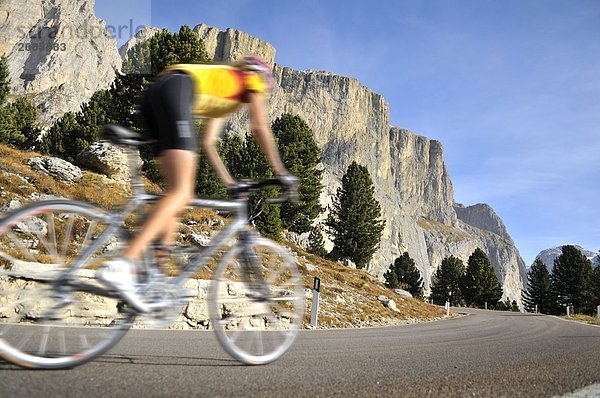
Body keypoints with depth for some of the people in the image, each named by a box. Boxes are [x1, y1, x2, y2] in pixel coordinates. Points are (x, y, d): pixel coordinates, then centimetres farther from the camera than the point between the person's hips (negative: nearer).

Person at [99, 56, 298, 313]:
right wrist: (281, 173, 16)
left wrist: (229, 182, 36)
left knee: (181, 192, 8)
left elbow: (207, 144, 34)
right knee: (181, 192, -18)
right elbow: (260, 129, 12)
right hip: (176, 91, -8)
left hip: (153, 93, 9)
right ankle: (120, 267, -32)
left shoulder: (221, 93, 39)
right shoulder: (252, 80, 24)